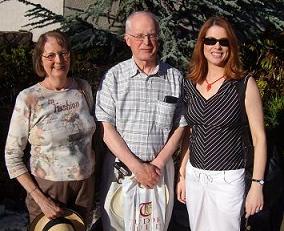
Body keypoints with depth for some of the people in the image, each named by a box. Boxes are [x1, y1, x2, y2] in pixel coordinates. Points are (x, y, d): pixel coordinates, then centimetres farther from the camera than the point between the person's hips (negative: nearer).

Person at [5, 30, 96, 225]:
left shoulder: (83, 88, -2)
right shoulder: (28, 98, -13)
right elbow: (12, 155, -9)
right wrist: (40, 199, -14)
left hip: (85, 184, 4)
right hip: (48, 187, -3)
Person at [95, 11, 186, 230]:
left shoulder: (175, 78, 2)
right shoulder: (114, 76, -3)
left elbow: (180, 127, 3)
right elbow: (106, 128, -7)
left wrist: (158, 164, -8)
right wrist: (137, 166, -12)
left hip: (160, 168, 1)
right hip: (121, 167, -1)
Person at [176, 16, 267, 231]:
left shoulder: (245, 85, -10)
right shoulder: (191, 84, 2)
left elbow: (259, 137, -8)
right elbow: (188, 133, 9)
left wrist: (257, 185, -11)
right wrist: (182, 175, 9)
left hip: (227, 179, -4)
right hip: (194, 176, 4)